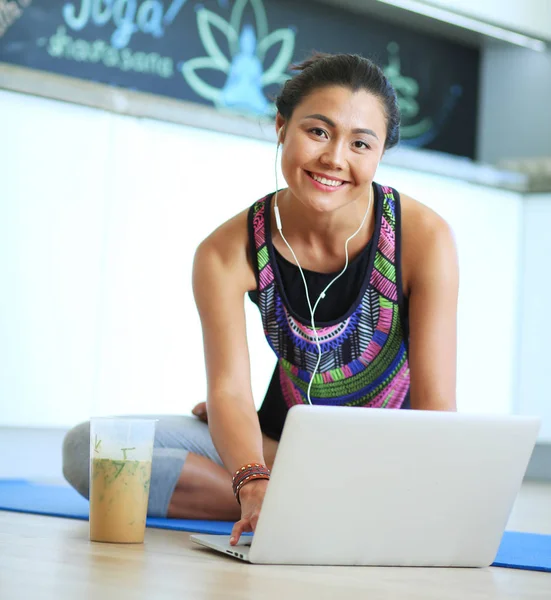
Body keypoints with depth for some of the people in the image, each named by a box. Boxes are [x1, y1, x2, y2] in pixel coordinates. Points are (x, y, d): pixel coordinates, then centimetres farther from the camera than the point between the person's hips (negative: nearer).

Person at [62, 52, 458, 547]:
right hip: (284, 446, 1)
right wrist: (256, 485, -45)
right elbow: (229, 389, -23)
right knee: (88, 447, -19)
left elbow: (434, 406, -21)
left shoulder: (424, 237, -19)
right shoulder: (229, 252, -14)